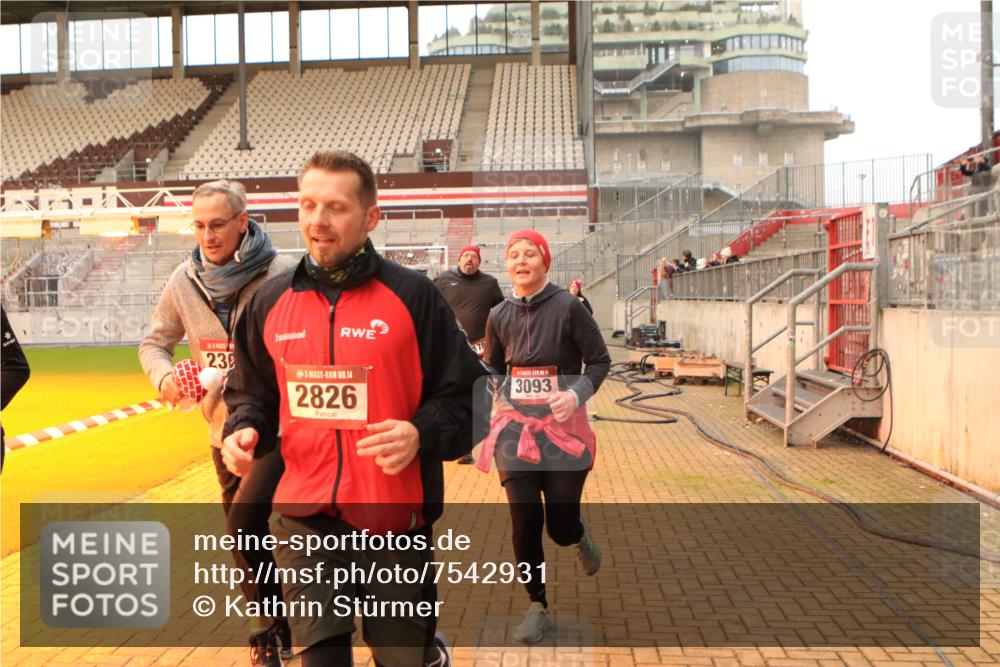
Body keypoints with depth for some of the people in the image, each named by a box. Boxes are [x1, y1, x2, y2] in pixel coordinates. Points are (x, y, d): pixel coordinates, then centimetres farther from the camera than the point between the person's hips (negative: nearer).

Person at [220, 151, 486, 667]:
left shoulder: (412, 295, -7)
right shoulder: (270, 302, 4)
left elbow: (466, 396, -4)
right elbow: (252, 393, 17)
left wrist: (422, 435, -22)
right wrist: (244, 430, -4)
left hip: (397, 525, -2)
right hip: (305, 526, 3)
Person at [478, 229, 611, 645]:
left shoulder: (567, 307, -9)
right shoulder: (500, 316, 3)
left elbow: (600, 361, -5)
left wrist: (576, 393, -21)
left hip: (564, 430, -3)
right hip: (516, 430, 3)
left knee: (560, 527, 2)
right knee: (525, 524, 0)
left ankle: (580, 537, 41)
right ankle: (537, 608, 21)